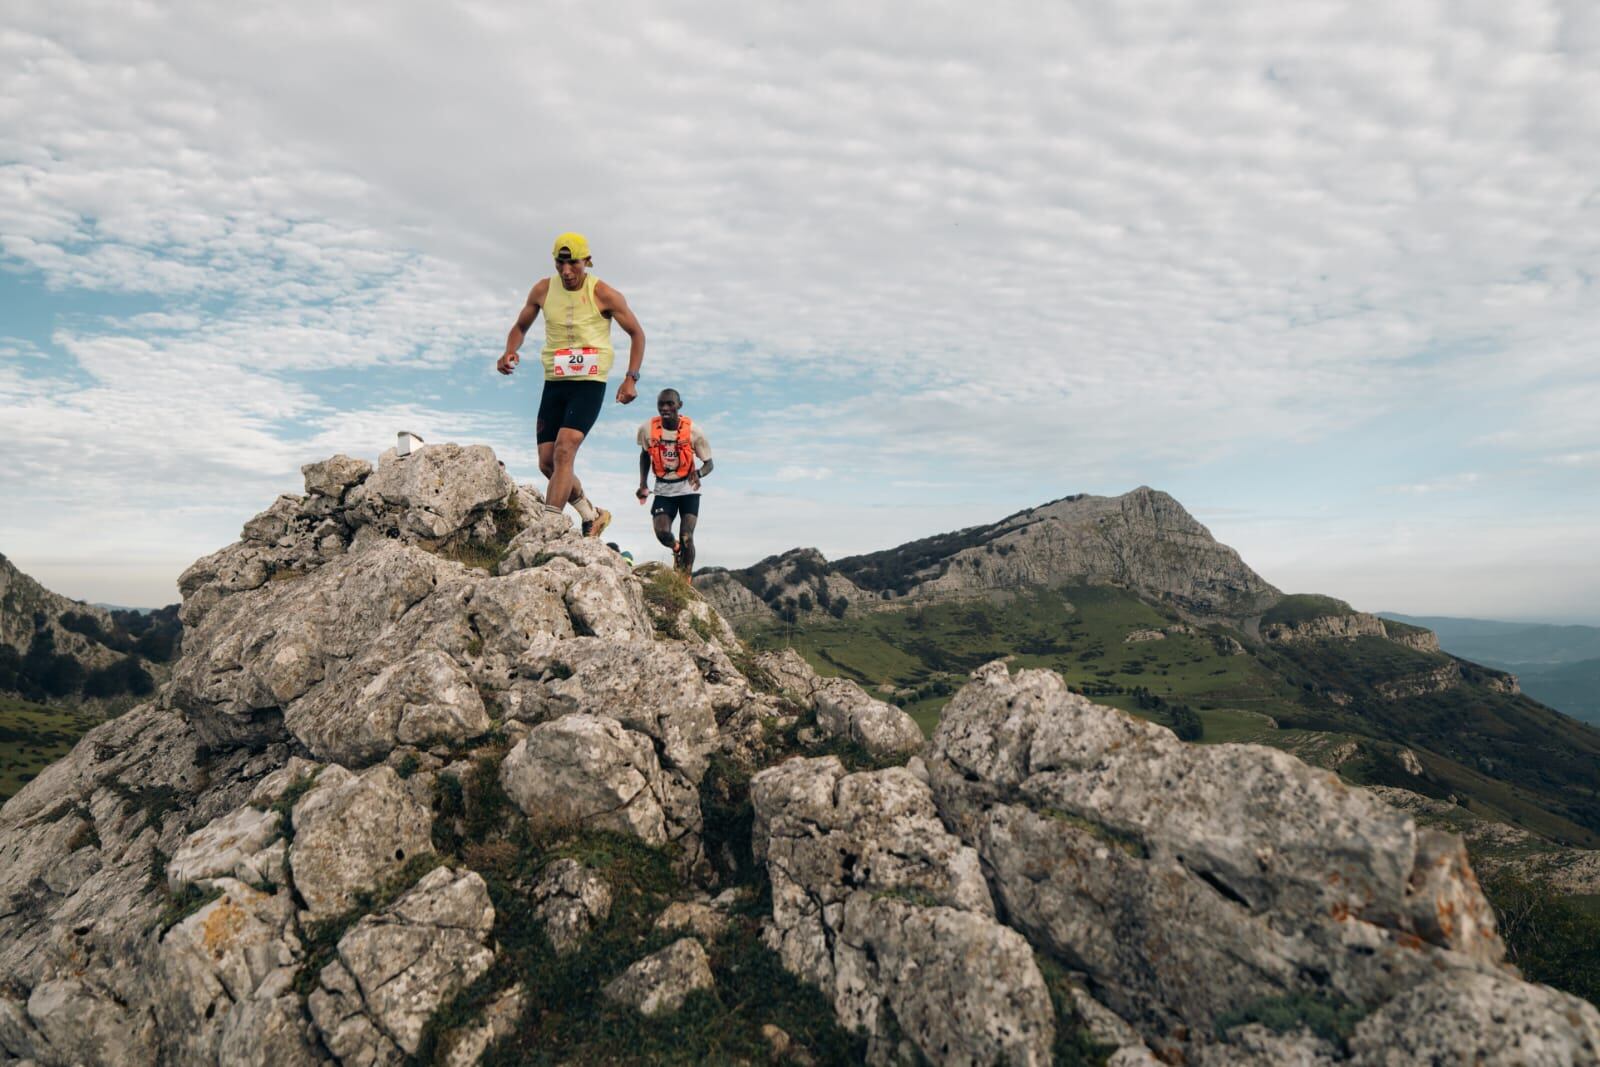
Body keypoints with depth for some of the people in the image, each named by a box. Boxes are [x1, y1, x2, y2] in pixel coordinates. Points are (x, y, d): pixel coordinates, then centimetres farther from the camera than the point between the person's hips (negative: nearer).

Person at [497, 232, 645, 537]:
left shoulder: (603, 294, -6)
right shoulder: (543, 290, 5)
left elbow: (636, 334, 3)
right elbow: (520, 327, 17)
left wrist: (631, 379, -8)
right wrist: (510, 353, -5)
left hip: (590, 384, -5)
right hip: (554, 384, 5)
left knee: (564, 451, -22)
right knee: (547, 462, 4)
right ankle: (591, 514, 25)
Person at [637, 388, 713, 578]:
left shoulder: (694, 431, -17)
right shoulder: (647, 429, -11)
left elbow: (708, 463, -8)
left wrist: (698, 474, -31)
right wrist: (643, 484, 2)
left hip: (688, 489, -2)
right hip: (663, 490, 2)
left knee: (686, 538, -12)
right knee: (662, 533, -16)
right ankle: (676, 549, 22)